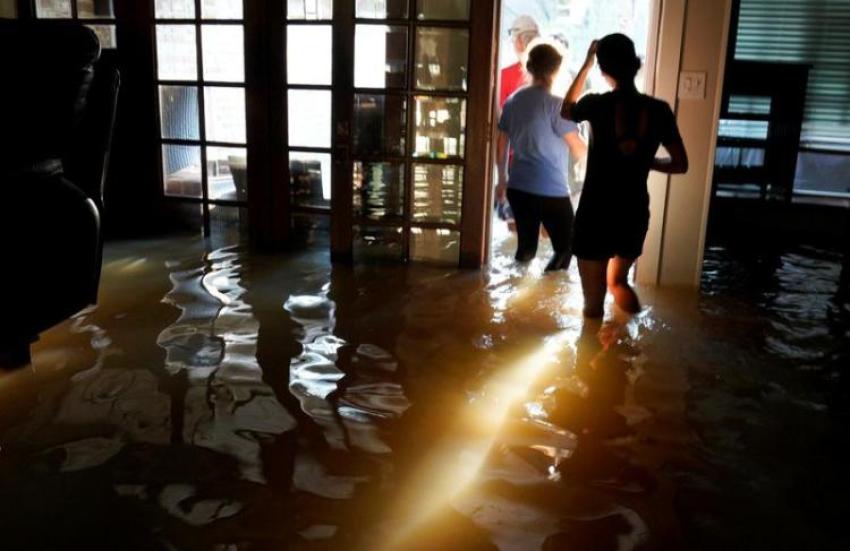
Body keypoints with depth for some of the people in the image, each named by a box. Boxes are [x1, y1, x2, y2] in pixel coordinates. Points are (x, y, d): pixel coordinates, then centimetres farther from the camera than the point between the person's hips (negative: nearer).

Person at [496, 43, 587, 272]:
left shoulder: (513, 101, 5)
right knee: (565, 247, 7)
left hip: (517, 188, 6)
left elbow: (502, 146, 12)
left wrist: (502, 180, 24)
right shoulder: (555, 105, -13)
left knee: (525, 247, 16)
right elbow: (579, 150, -9)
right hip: (551, 192, -6)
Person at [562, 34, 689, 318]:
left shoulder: (598, 104, -11)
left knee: (594, 300, 8)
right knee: (618, 282, 28)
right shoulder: (659, 110, -5)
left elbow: (566, 110, 13)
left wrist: (586, 63, 16)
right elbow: (680, 164, 3)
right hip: (634, 214, 3)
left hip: (595, 214, -3)